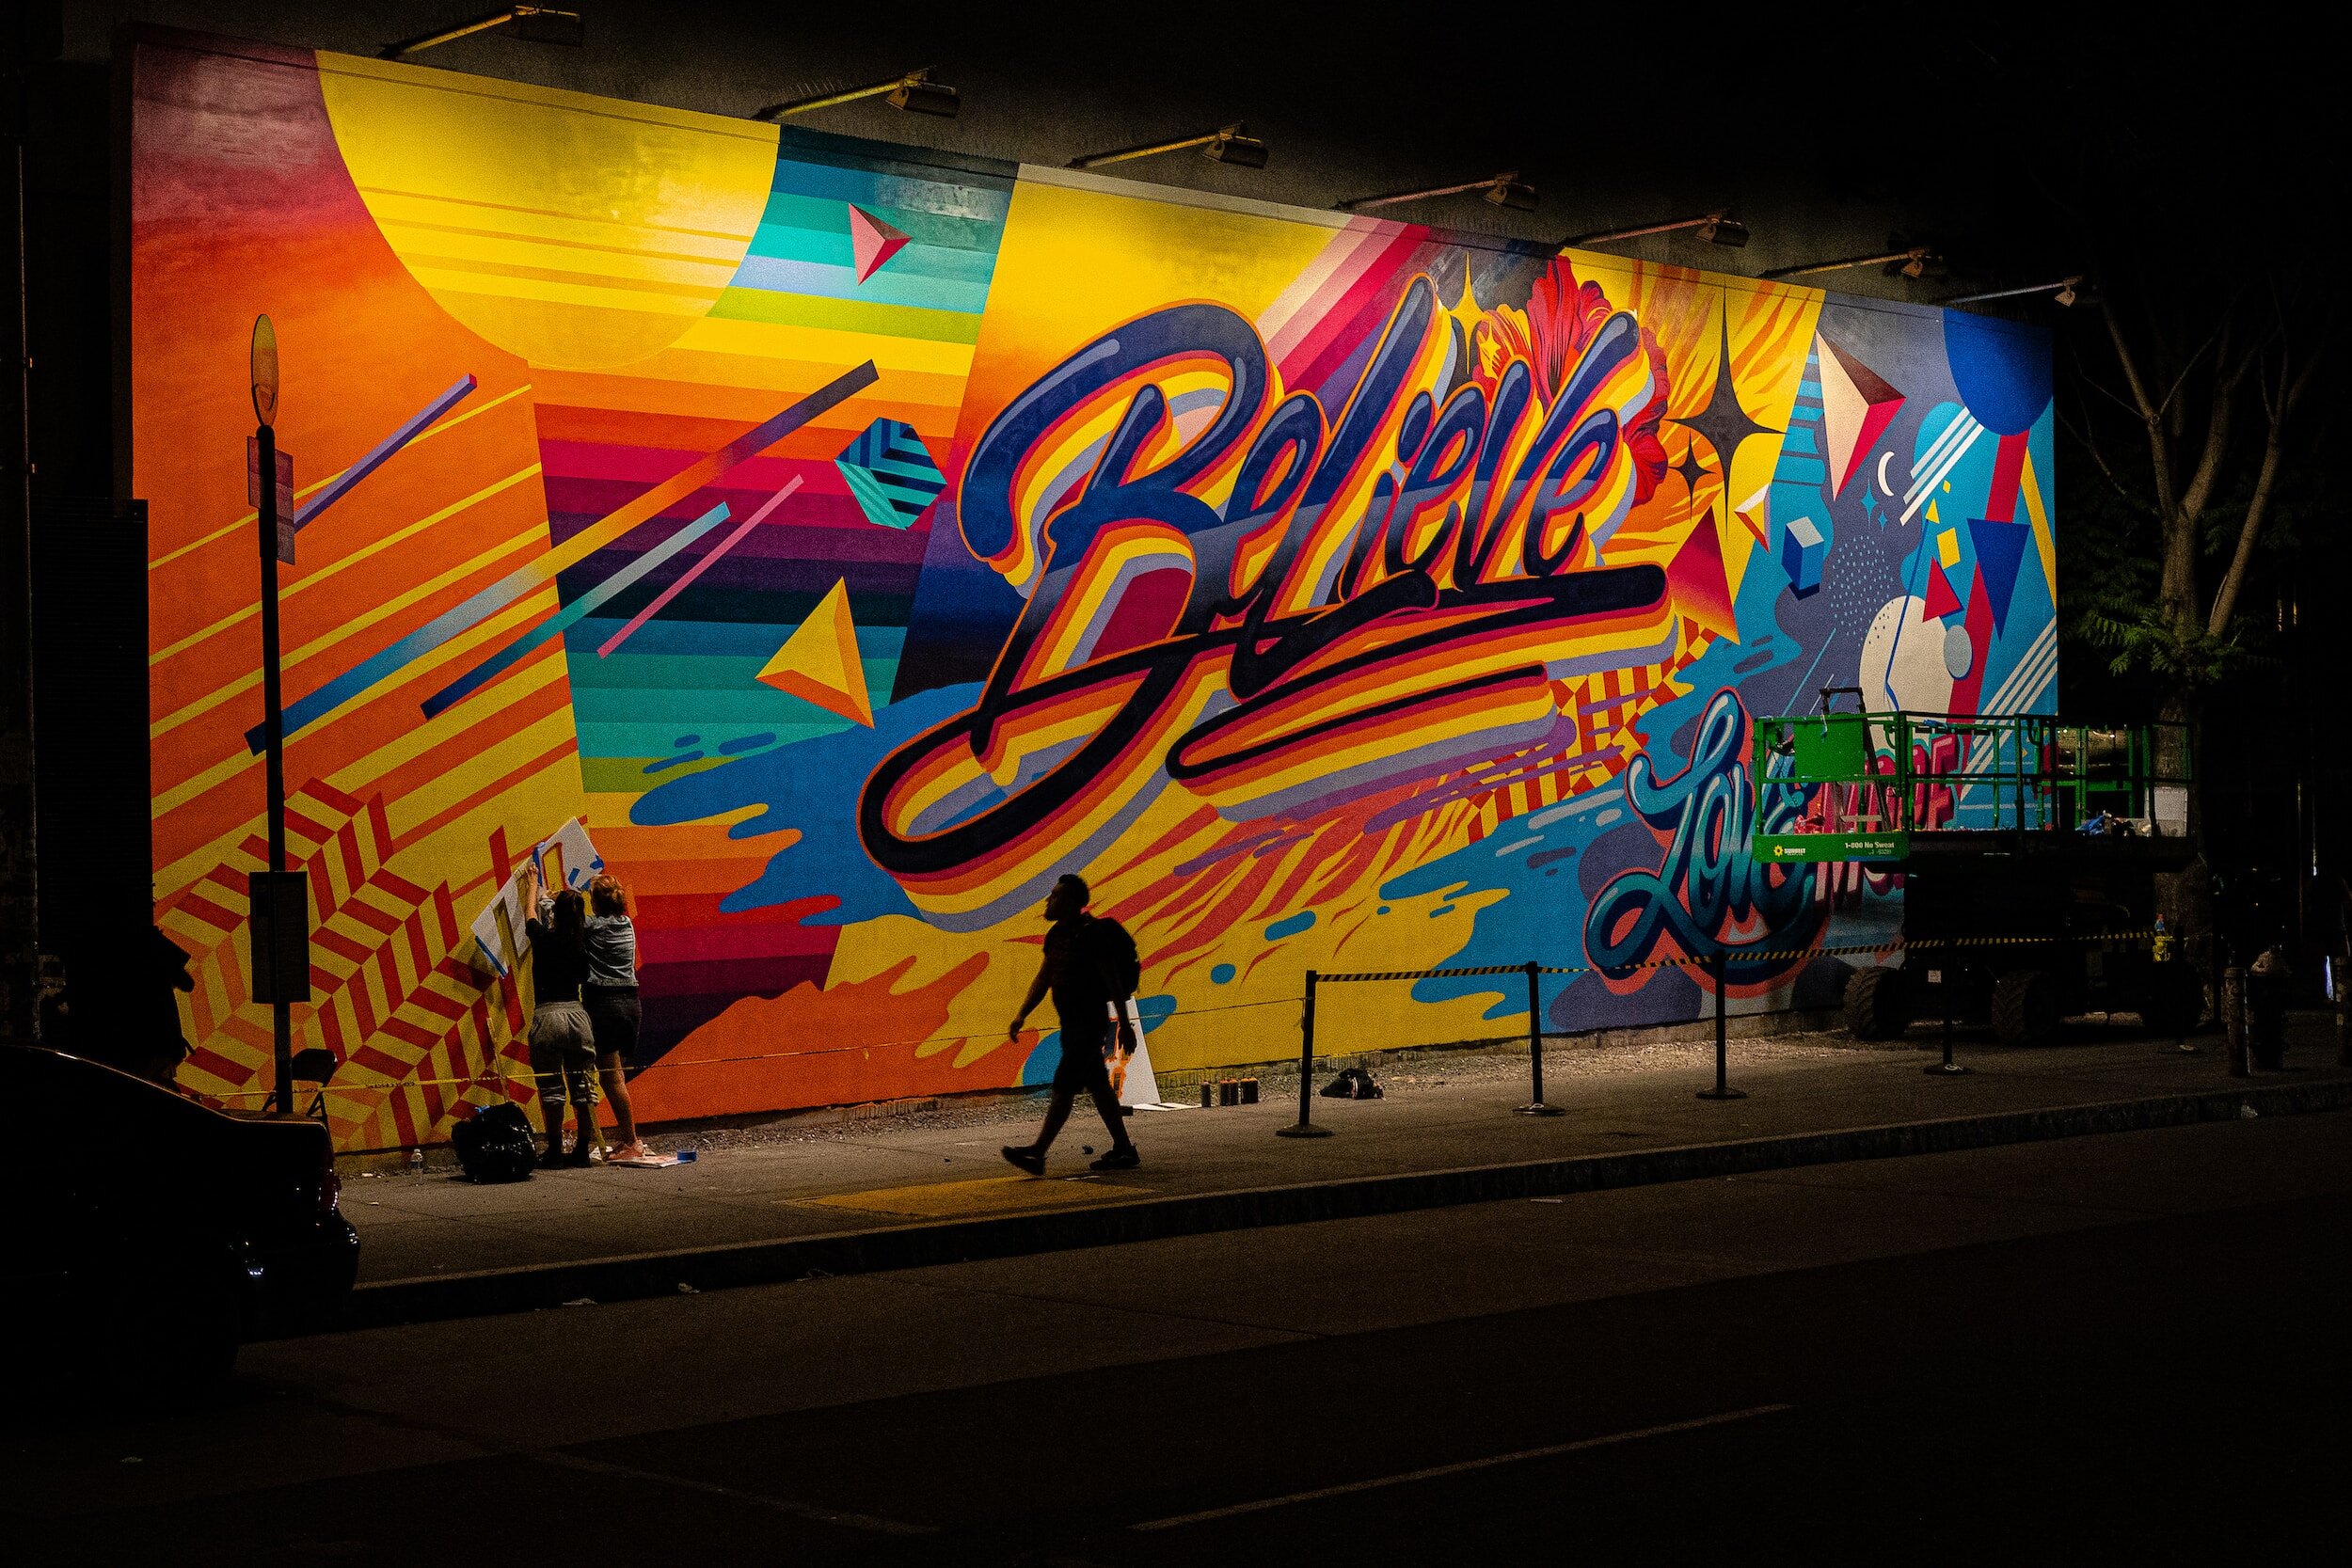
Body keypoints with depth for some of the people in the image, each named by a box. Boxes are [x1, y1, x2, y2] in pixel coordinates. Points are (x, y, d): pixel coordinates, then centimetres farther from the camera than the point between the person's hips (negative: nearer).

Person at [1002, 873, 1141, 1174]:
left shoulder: (1092, 935, -17)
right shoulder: (1056, 935, 10)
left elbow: (1113, 982, -16)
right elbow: (1043, 979, 15)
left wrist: (1125, 1025, -15)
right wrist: (1021, 1015, 8)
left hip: (1090, 1024, -10)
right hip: (1072, 1024, 10)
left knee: (1064, 1084, -12)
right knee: (1097, 1085, 13)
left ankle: (1038, 1153, -16)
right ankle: (1124, 1150, 20)